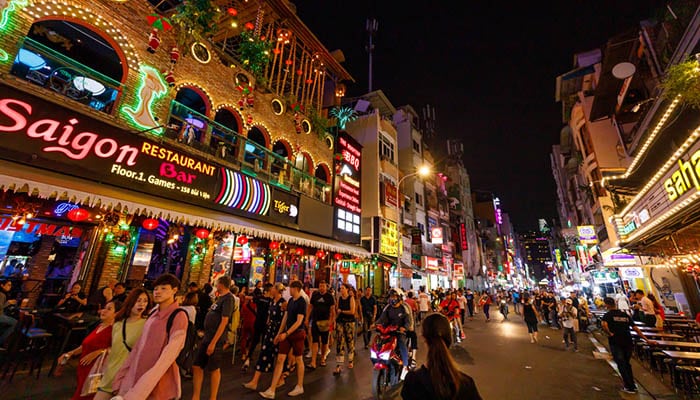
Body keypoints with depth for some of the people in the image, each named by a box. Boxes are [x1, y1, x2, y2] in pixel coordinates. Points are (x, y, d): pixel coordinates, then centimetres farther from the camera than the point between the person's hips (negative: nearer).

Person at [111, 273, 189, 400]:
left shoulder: (179, 316, -18)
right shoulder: (153, 313, 6)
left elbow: (168, 355, -22)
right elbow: (140, 345, 9)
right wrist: (122, 376, 5)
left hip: (158, 381, -6)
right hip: (135, 375, 6)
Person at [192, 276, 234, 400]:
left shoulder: (228, 298, -18)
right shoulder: (220, 297, 12)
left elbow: (224, 321, -22)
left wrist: (213, 342, -22)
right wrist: (206, 333, 17)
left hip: (215, 339, -9)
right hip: (207, 337, 9)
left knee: (214, 369, 5)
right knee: (196, 367, 11)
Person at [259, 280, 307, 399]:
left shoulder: (302, 302, -17)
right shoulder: (290, 300, 6)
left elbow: (299, 321, -20)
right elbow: (285, 317, 11)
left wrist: (286, 333, -22)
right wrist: (279, 333, 11)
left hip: (297, 333, -7)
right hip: (287, 333, 7)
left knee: (299, 360, 10)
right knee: (280, 359, 5)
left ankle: (299, 387, 27)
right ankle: (271, 391, 11)